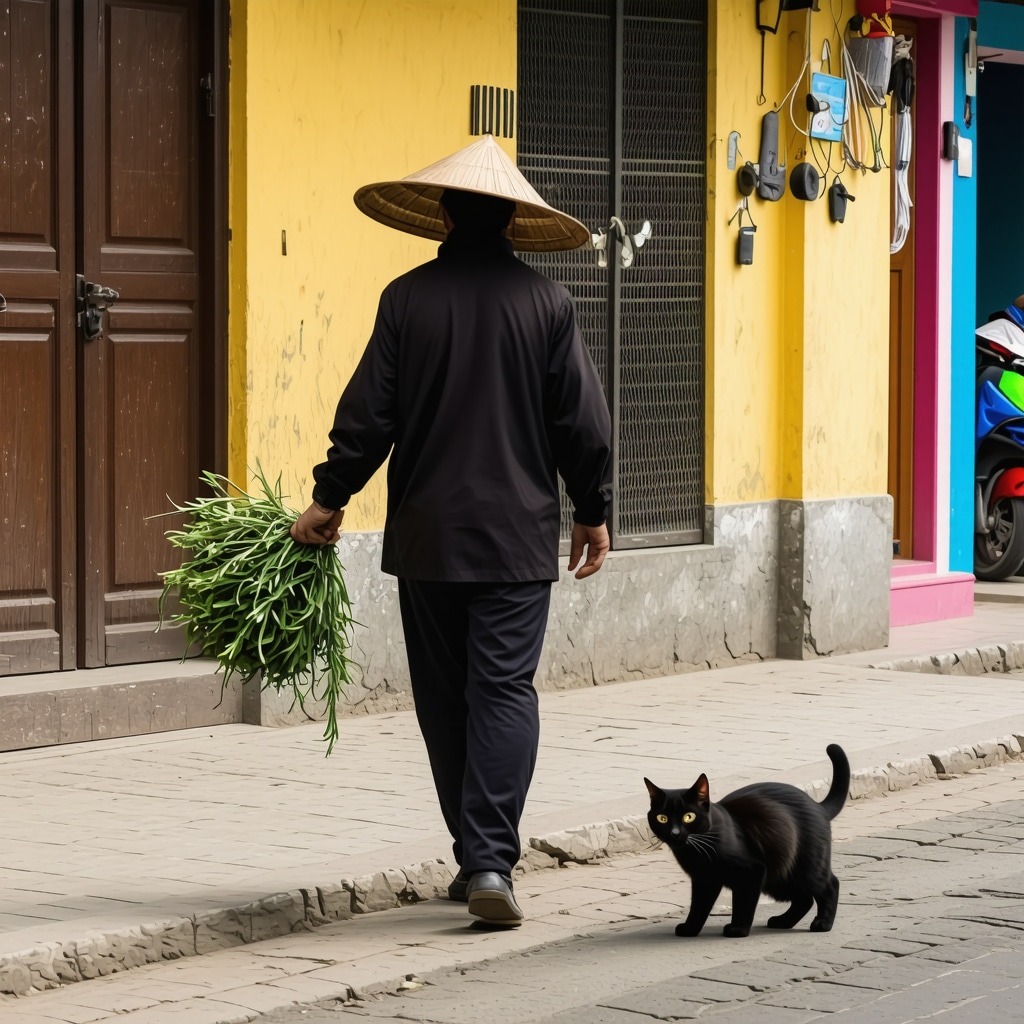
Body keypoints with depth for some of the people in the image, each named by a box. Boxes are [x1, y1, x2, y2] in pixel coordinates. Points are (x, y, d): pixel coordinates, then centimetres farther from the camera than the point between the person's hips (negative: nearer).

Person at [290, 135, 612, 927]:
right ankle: (491, 859, -15)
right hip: (518, 535, -1)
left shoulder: (408, 299, -3)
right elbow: (583, 422, 1)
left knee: (445, 698, 11)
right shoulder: (545, 303, -3)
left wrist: (330, 499, 8)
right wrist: (593, 510, 12)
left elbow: (370, 413, -2)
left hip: (427, 534, 1)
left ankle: (476, 853, 19)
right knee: (505, 691, -2)